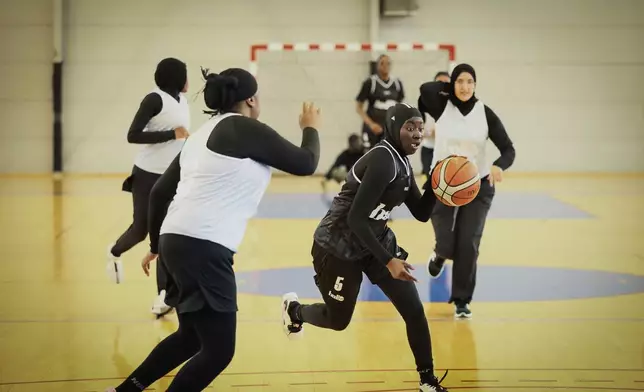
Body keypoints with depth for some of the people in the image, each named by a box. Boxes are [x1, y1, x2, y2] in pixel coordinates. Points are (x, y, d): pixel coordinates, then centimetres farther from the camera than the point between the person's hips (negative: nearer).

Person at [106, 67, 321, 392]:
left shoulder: (204, 134, 20)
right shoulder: (246, 129, -3)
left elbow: (160, 191, 22)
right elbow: (305, 164, 2)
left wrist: (156, 246, 33)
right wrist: (310, 128, 23)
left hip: (177, 241, 9)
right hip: (203, 247, -9)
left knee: (192, 337, 24)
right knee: (218, 350, -3)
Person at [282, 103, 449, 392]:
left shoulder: (402, 164, 2)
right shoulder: (382, 160, -26)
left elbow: (422, 213, 8)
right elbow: (356, 218, -30)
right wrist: (388, 261, -30)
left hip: (375, 241, 8)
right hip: (339, 246, -8)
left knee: (414, 310, -2)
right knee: (338, 320, 11)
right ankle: (293, 309, 44)